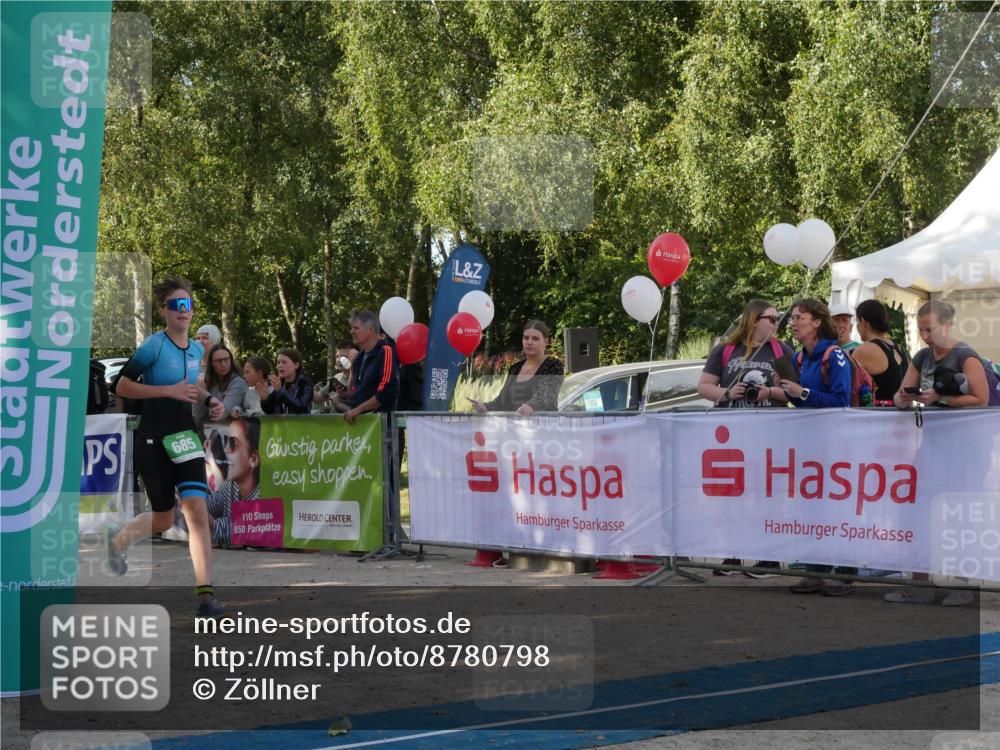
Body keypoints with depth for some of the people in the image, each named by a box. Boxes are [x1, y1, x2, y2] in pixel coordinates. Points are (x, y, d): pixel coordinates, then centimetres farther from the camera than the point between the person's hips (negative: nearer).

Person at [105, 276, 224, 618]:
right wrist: (170, 390, -20)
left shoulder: (197, 349, 10)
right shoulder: (154, 346, -10)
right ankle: (117, 538, 41)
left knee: (197, 510, -13)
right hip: (153, 440, -4)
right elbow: (122, 387, -13)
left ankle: (205, 594, -16)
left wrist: (203, 398, 8)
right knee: (163, 519, 7)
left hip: (185, 438, 4)